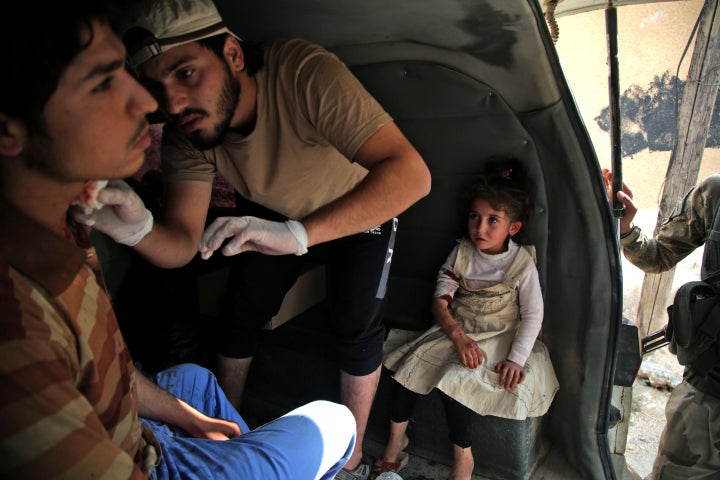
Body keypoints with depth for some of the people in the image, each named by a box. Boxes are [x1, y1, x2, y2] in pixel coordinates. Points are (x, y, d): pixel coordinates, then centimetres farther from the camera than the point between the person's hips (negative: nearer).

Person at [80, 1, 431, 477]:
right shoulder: (186, 132, -24)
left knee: (358, 330, -11)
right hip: (275, 213, 4)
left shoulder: (305, 73, -41)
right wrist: (140, 229, -47)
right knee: (239, 317, 5)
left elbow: (411, 173, -48)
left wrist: (299, 233, -59)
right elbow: (182, 244, -23)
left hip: (361, 208, -3)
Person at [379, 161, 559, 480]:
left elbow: (532, 316, -7)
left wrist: (516, 359, -18)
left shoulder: (522, 264, -9)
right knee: (408, 364, -14)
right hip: (455, 331, 4)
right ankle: (395, 444, 5)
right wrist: (457, 335, -20)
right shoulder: (461, 254, -1)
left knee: (452, 381, -26)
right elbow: (440, 300, -4)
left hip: (496, 339, -4)